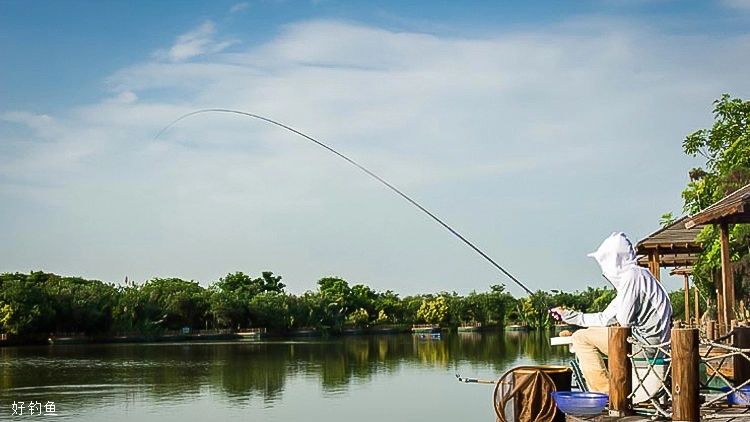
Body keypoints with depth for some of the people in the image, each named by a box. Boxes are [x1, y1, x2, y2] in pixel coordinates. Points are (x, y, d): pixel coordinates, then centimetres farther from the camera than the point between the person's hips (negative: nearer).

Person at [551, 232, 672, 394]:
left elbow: (624, 321, -19)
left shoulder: (633, 275, -12)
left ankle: (604, 392, -9)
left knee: (582, 337, -8)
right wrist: (568, 315, 22)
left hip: (646, 338, -10)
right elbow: (605, 319, 21)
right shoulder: (627, 277, 20)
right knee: (593, 333, 24)